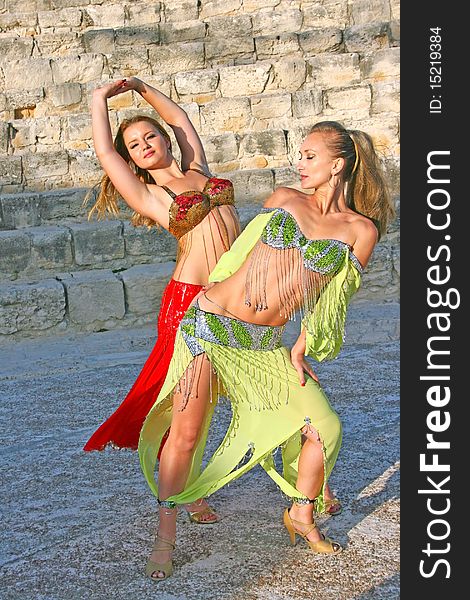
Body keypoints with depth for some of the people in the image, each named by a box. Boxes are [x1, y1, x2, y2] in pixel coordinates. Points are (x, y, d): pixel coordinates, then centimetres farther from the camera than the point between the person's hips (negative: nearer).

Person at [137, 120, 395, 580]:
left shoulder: (361, 230, 1)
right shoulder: (284, 199, 5)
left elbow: (334, 297, 4)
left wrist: (300, 349, 4)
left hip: (265, 344, 1)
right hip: (211, 322, -1)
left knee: (325, 427, -2)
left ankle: (301, 516, 23)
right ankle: (165, 539, 11)